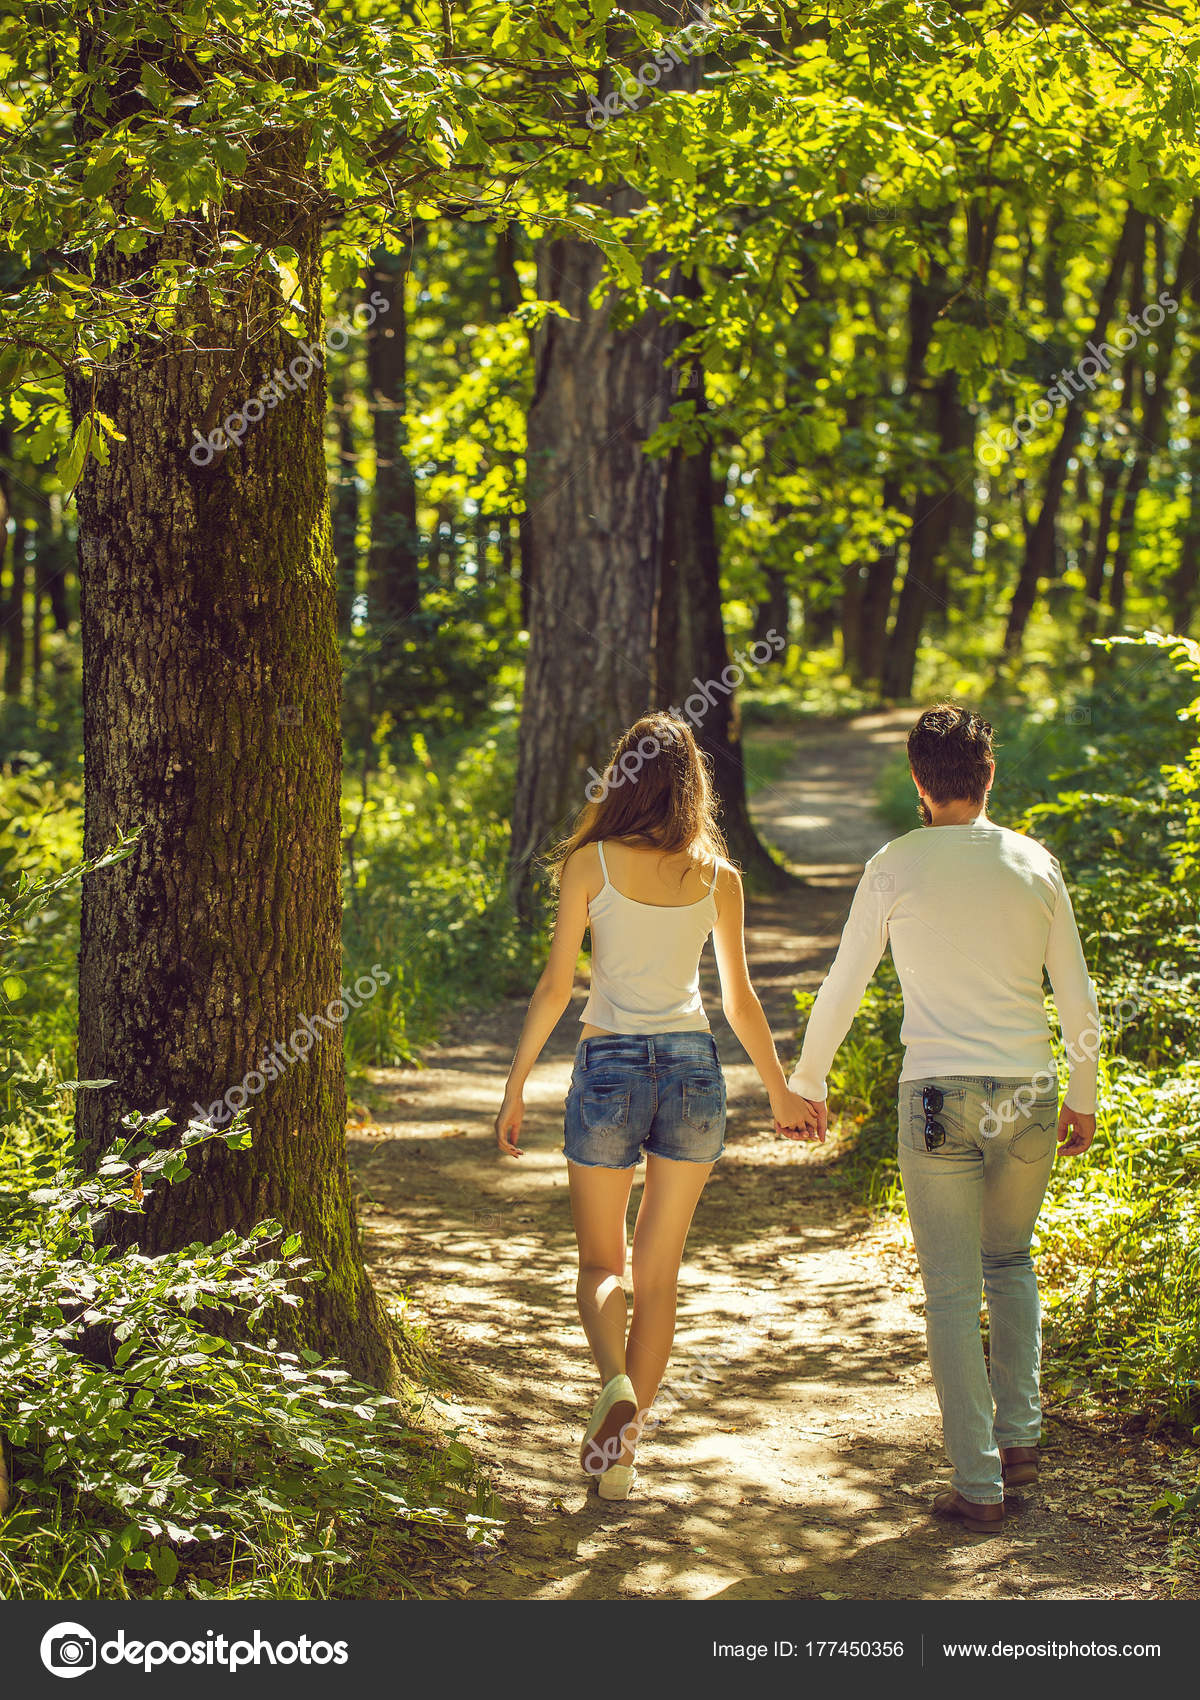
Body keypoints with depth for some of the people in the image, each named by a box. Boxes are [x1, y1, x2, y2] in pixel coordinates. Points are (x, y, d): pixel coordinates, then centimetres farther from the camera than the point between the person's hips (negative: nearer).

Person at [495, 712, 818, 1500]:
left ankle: (615, 1382, -15)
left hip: (610, 1065, -2)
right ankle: (621, 1449, 13)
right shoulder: (717, 877, 2)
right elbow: (740, 1000, 7)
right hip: (693, 1066, 2)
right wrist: (780, 1090, 20)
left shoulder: (591, 863, -5)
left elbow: (556, 984, -6)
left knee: (601, 1262, 13)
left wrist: (515, 1086, 1)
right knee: (659, 1272, 12)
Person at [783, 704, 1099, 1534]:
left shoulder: (897, 867, -3)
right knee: (1011, 1261, 25)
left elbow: (843, 987, 3)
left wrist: (807, 1081, 16)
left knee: (953, 1292, 3)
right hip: (1030, 1092, 3)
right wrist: (1084, 1096, 19)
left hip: (941, 1095, -3)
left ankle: (978, 1484, 3)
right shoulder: (1035, 865, 3)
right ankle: (1021, 1434, 22)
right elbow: (1078, 998, 6)